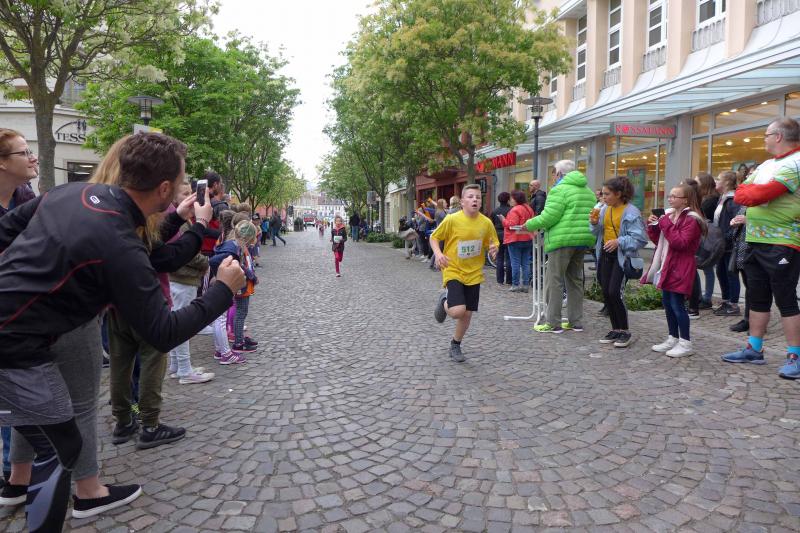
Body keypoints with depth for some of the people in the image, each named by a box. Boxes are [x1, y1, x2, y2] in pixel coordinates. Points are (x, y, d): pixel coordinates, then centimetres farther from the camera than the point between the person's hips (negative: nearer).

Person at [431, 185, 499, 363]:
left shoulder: (486, 223, -4)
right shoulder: (452, 220, -13)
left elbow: (493, 244, 10)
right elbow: (434, 237, -1)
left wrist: (494, 249, -14)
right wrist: (438, 253, -19)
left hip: (474, 274, 4)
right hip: (453, 271, -4)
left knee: (467, 314, 8)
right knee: (457, 311, -19)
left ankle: (455, 346, 33)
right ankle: (444, 301, 17)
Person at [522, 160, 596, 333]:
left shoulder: (560, 190, -9)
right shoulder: (588, 191, 19)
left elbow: (549, 216, -16)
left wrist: (529, 225, -4)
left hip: (563, 241, -8)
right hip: (583, 240, 9)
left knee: (554, 281, -2)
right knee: (575, 280, 15)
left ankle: (553, 323, -1)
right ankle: (576, 321, 19)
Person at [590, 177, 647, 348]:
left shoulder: (631, 212, -14)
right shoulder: (604, 209, 5)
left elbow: (640, 239, -16)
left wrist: (619, 241, -26)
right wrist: (594, 223, -5)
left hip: (622, 256, -7)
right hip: (605, 254, 7)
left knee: (615, 292, -11)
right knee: (606, 293, 8)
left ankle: (625, 331, 7)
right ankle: (615, 329, 23)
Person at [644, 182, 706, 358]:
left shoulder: (691, 219, -11)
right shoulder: (669, 215, 14)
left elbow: (680, 243, -23)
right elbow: (659, 240, 20)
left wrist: (666, 224, -21)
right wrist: (653, 226, 4)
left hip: (680, 269, -9)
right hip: (667, 266, 9)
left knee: (677, 304, -6)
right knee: (667, 303, 13)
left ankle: (685, 343, 4)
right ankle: (673, 339, 23)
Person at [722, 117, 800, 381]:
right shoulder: (765, 165, 16)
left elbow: (758, 195, -22)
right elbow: (740, 195, 11)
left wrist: (751, 191, -2)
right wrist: (757, 191, -7)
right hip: (757, 241, 8)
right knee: (757, 298, 12)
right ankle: (754, 349, 21)